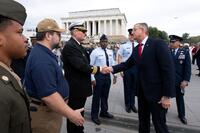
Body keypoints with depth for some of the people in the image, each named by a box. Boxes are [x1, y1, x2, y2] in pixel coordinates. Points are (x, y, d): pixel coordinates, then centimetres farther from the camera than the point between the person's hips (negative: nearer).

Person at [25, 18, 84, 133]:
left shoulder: (43, 53, 6)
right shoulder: (41, 59, -28)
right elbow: (48, 95, -33)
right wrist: (71, 114, -27)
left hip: (49, 109, 10)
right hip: (45, 112, -10)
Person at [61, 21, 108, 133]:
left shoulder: (78, 45, 12)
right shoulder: (70, 46, -19)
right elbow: (81, 66, -28)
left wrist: (90, 79, 16)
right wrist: (100, 69, -20)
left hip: (81, 87, 10)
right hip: (75, 89, -10)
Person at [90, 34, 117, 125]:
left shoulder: (110, 52, 7)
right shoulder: (95, 52, -10)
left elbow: (112, 64, 13)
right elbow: (90, 65, -11)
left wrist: (114, 75, 6)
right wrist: (93, 78, -15)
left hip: (107, 76, 6)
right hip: (98, 76, -5)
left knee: (105, 95, 18)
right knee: (97, 96, 5)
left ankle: (104, 112, 36)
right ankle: (94, 115, 21)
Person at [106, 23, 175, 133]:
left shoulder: (158, 44, -14)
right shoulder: (136, 49, 9)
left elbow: (169, 69, -17)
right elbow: (127, 64, 9)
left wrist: (167, 95, -19)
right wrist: (112, 68, -9)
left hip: (156, 91, -6)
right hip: (142, 91, 7)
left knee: (159, 123, 7)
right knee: (143, 120, 20)